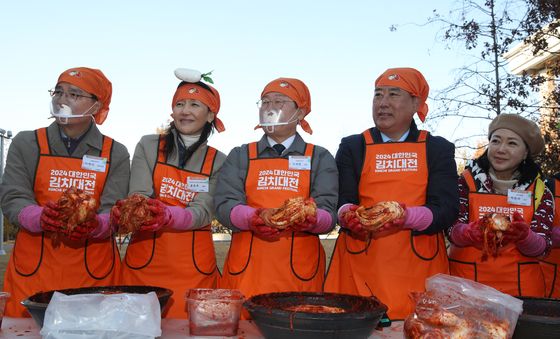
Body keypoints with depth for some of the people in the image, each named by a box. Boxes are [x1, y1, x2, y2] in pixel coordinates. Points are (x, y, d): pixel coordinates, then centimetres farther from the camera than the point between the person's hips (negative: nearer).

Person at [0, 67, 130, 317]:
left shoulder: (115, 154, 3)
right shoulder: (26, 144, 5)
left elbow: (114, 212, -5)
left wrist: (94, 225, -27)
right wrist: (40, 217, -24)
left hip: (93, 270, 0)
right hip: (33, 267, 1)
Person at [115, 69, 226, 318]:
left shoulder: (218, 162, 4)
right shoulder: (148, 146, 4)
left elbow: (204, 212, -8)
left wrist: (168, 216, -28)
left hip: (194, 267, 0)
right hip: (144, 260, 0)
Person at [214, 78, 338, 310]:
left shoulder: (320, 158, 11)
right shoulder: (240, 156, 13)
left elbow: (329, 212, -1)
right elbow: (224, 205, 0)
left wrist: (310, 219, -23)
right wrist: (254, 217, -20)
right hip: (246, 268, 1)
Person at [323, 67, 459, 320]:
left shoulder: (439, 149, 9)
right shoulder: (352, 147, 10)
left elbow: (446, 209, -2)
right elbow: (342, 203, 2)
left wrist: (406, 217, -21)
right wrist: (349, 215, -21)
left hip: (419, 266, 0)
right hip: (361, 264, 0)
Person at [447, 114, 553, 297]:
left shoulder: (540, 192, 1)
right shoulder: (466, 181, -3)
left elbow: (542, 248, -4)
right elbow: (452, 230, -10)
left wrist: (524, 236, -25)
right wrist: (471, 233, -31)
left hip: (520, 285, 2)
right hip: (467, 281, -1)